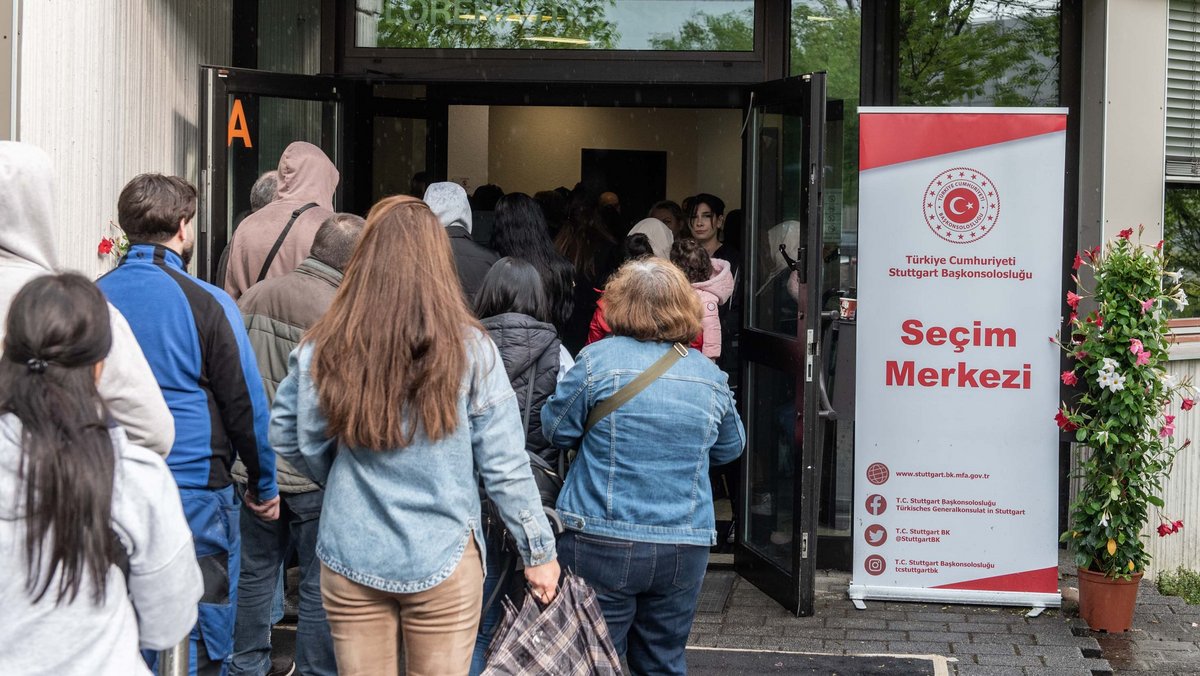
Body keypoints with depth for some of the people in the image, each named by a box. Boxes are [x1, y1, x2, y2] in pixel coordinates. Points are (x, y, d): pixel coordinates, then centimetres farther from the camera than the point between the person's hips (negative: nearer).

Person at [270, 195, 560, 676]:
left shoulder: (323, 349, -8)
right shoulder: (470, 350, -10)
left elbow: (287, 437, 3)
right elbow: (505, 468, -7)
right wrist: (539, 550, 3)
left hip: (350, 559, 1)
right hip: (442, 560, -1)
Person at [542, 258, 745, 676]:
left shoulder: (599, 359, -8)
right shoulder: (709, 374, 3)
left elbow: (556, 430, 1)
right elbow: (730, 448, 17)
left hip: (602, 544, -3)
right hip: (685, 548, 3)